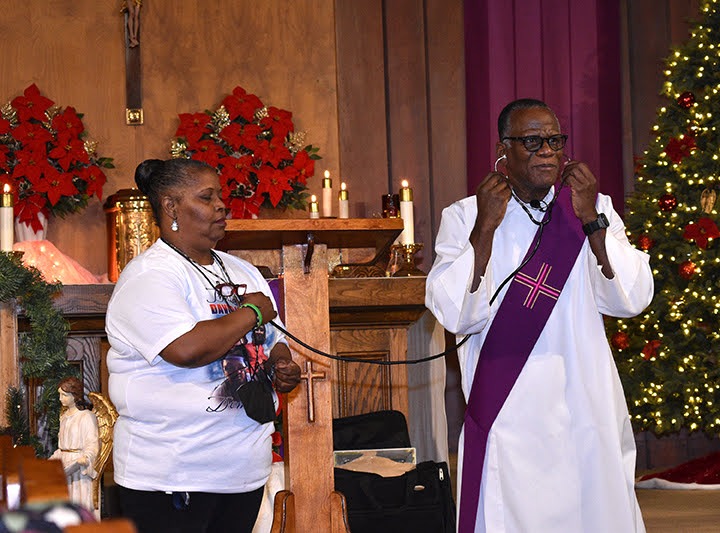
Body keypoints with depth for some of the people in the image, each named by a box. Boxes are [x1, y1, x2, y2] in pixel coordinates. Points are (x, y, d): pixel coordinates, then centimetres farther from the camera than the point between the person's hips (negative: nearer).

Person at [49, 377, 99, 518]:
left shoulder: (86, 416, -8)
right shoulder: (64, 416, 18)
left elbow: (92, 443, -14)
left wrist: (85, 458, -29)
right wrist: (54, 459, 20)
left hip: (80, 466, -8)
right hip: (65, 464, 8)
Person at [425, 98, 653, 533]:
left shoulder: (593, 208, 7)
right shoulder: (464, 217, 2)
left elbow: (632, 300, -4)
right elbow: (454, 314, -11)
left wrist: (591, 220, -11)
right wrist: (486, 228, -16)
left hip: (586, 412, 2)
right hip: (507, 415, -2)